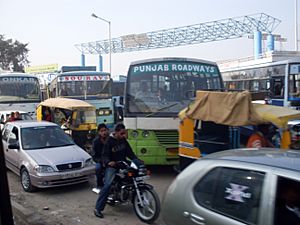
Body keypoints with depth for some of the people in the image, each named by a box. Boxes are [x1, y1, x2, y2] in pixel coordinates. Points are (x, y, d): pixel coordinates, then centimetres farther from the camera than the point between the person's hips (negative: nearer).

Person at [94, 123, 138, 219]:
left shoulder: (124, 140, 8)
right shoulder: (109, 141, -8)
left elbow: (129, 152, 12)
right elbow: (105, 155, -13)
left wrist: (137, 160, -2)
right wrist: (108, 162, -35)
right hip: (112, 166, -6)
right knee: (107, 185, -22)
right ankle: (98, 208, -20)